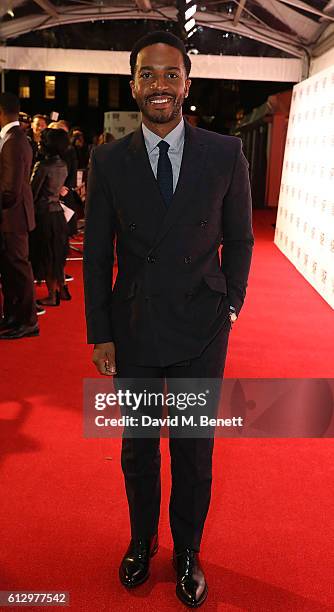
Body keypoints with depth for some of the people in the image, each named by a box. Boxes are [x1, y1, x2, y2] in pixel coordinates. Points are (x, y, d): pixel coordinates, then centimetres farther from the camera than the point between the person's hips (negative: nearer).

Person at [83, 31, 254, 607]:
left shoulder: (226, 153, -3)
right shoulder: (108, 160, -2)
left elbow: (239, 239, 6)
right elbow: (96, 253, 1)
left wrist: (229, 306, 2)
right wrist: (100, 334, 0)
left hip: (200, 329, 0)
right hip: (132, 328, 1)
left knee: (194, 451, 13)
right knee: (137, 449, 17)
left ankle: (187, 553, 39)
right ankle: (142, 541, 44)